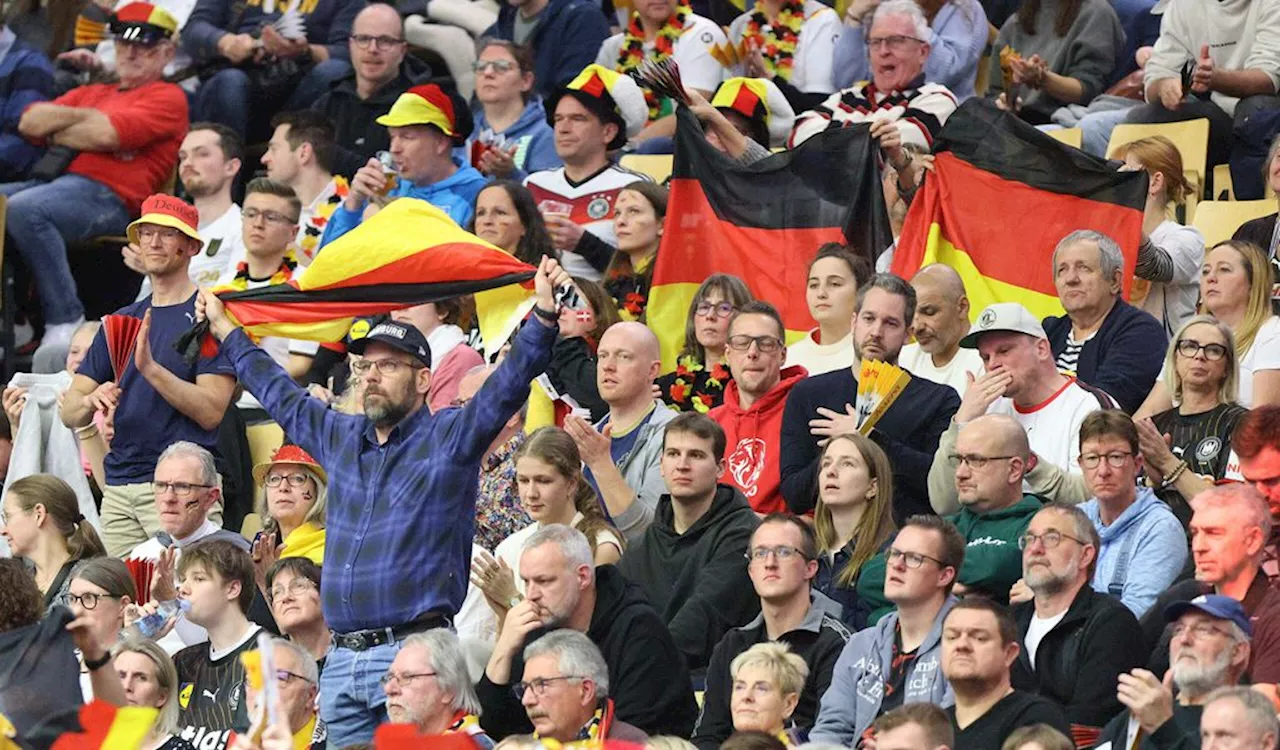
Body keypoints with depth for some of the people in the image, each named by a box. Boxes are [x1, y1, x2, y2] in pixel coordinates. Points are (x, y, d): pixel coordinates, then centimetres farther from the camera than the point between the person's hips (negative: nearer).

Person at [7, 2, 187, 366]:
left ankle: (65, 322, -30)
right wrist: (84, 117, 5)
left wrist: (54, 131, 8)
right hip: (57, 182, 8)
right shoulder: (91, 93, 31)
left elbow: (106, 134, -8)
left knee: (25, 210, -35)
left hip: (108, 195, -8)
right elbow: (30, 122, 17)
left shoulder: (167, 98, 8)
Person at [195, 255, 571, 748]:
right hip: (340, 658, 6)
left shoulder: (449, 438, 2)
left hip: (414, 653, -6)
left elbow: (507, 386, -11)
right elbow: (282, 397, 34)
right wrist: (224, 329, 43)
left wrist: (543, 314, -24)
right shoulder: (340, 438, 20)